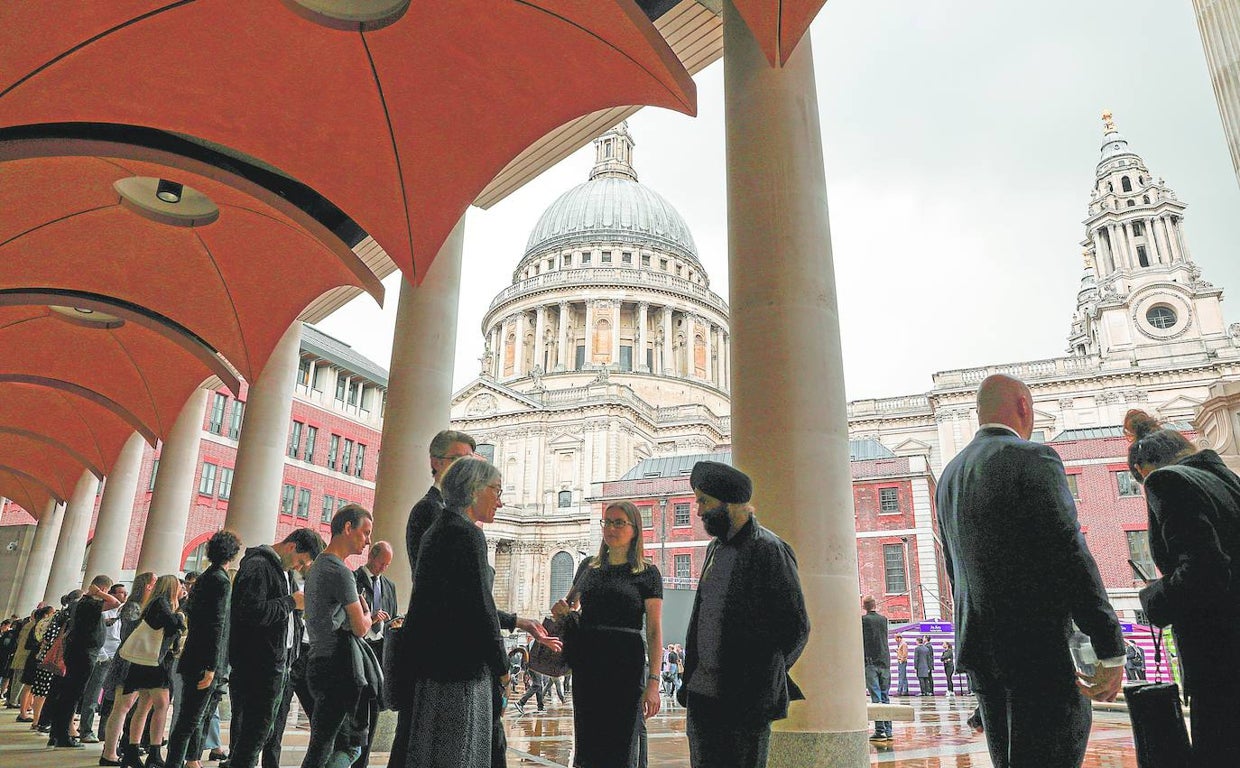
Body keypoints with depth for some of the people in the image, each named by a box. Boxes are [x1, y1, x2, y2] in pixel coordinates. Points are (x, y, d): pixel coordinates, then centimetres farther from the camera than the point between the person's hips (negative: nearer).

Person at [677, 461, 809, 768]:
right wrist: (689, 677, 14)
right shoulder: (715, 548, 14)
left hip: (744, 698, -8)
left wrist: (760, 680, -9)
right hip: (701, 693, 8)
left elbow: (795, 626, -12)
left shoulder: (768, 550, -11)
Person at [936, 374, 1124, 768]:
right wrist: (1111, 649, -12)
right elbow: (1071, 554, -16)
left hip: (979, 649, 8)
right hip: (1038, 647, -7)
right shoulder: (1033, 458, -10)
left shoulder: (949, 474, 13)